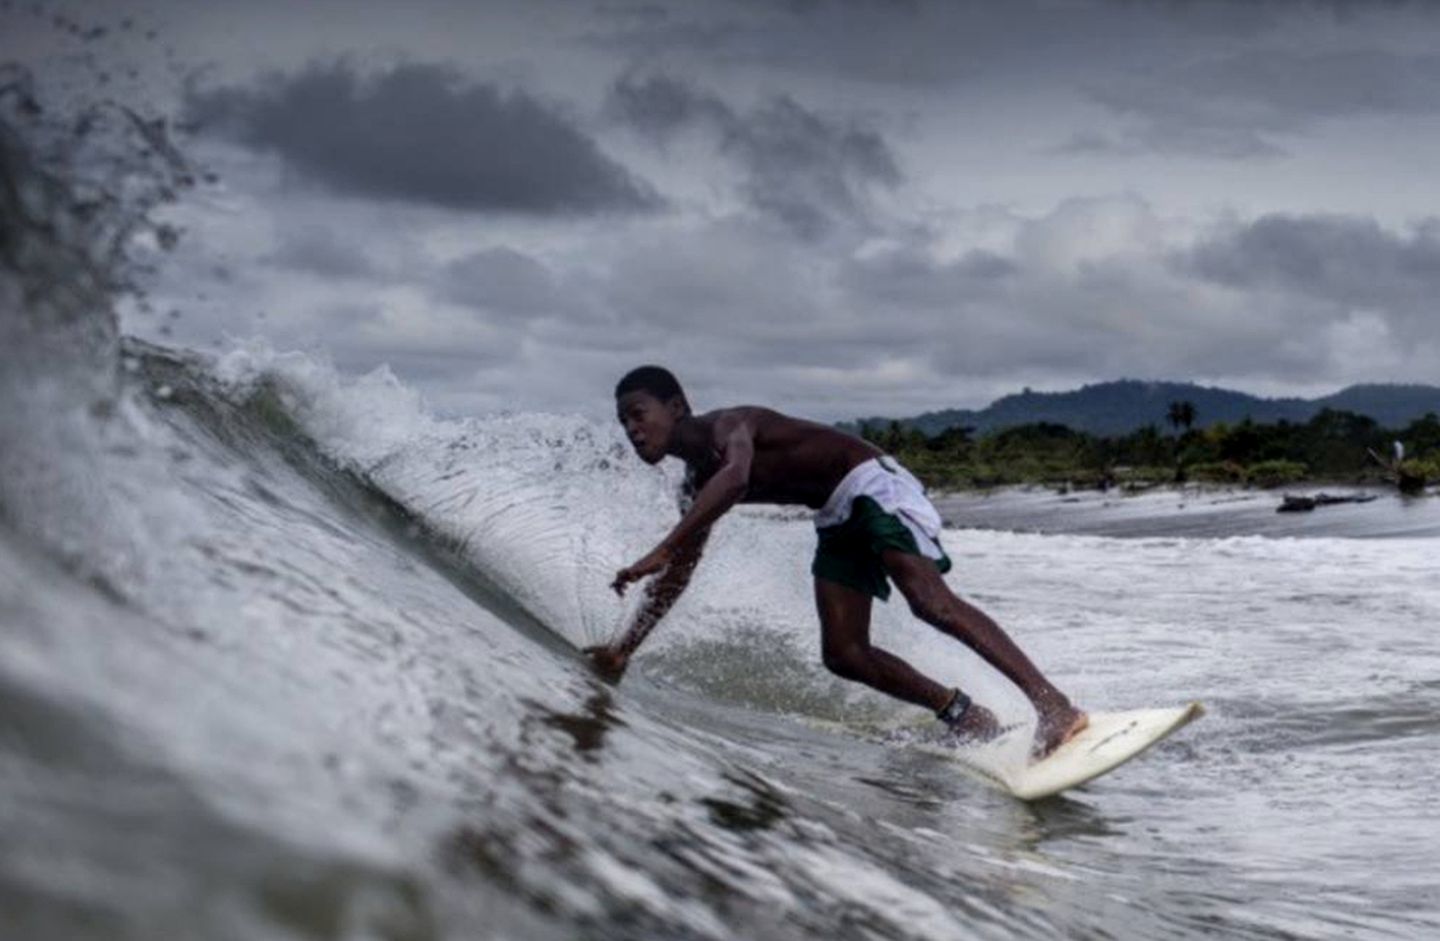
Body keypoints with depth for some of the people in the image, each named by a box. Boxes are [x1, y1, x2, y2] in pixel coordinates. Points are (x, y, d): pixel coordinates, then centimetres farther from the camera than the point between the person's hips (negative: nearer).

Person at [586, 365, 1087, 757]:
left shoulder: (727, 426, -18)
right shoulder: (697, 485, 8)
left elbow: (734, 476, -42)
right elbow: (678, 574, 17)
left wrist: (660, 551, -46)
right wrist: (626, 646, 13)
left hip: (873, 487, -9)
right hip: (837, 520, 9)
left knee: (931, 601, -27)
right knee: (843, 655, -5)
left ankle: (1054, 704, -33)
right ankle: (964, 716, 3)